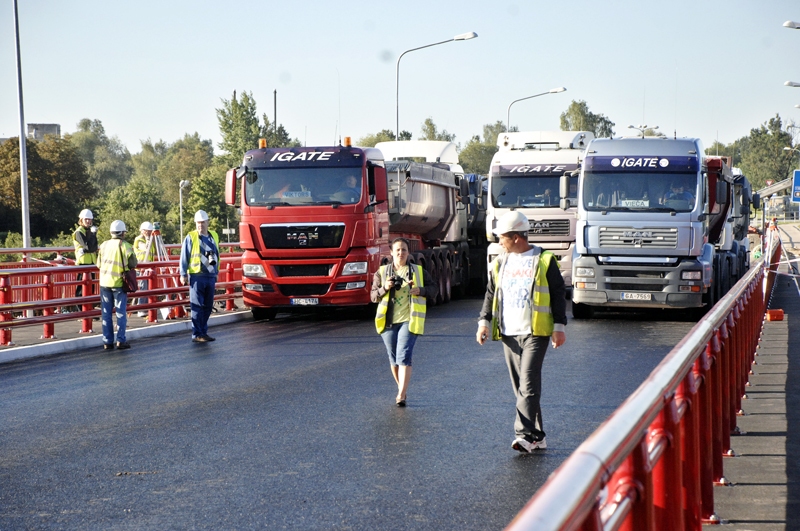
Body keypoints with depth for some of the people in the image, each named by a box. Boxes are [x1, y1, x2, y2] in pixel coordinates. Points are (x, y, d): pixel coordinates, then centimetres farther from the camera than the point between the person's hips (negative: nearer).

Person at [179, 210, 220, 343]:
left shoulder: (214, 236, 13)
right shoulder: (191, 237, -4)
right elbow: (184, 257, -4)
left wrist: (216, 271, 21)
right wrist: (183, 274, -8)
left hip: (211, 276, 6)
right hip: (197, 277, -6)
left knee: (208, 306, 10)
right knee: (198, 306, -6)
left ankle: (203, 331, 19)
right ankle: (197, 334, -3)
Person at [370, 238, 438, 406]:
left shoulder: (418, 271, 7)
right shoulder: (381, 272, 9)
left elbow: (434, 289, 9)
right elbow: (373, 296, 6)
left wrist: (420, 290, -11)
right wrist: (384, 288, -14)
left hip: (409, 321, -2)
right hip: (388, 321, 2)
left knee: (404, 356, -15)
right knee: (393, 359, 10)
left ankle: (401, 396, -19)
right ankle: (401, 388, 30)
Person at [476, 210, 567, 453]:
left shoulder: (544, 261, -1)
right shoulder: (500, 262, 14)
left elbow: (559, 294, 1)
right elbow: (491, 294, 18)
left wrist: (559, 326, -4)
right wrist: (485, 321, 6)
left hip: (535, 332, -6)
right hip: (509, 333, 6)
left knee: (529, 385, -14)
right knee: (520, 387, 6)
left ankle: (525, 435, -17)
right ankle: (537, 437, 12)